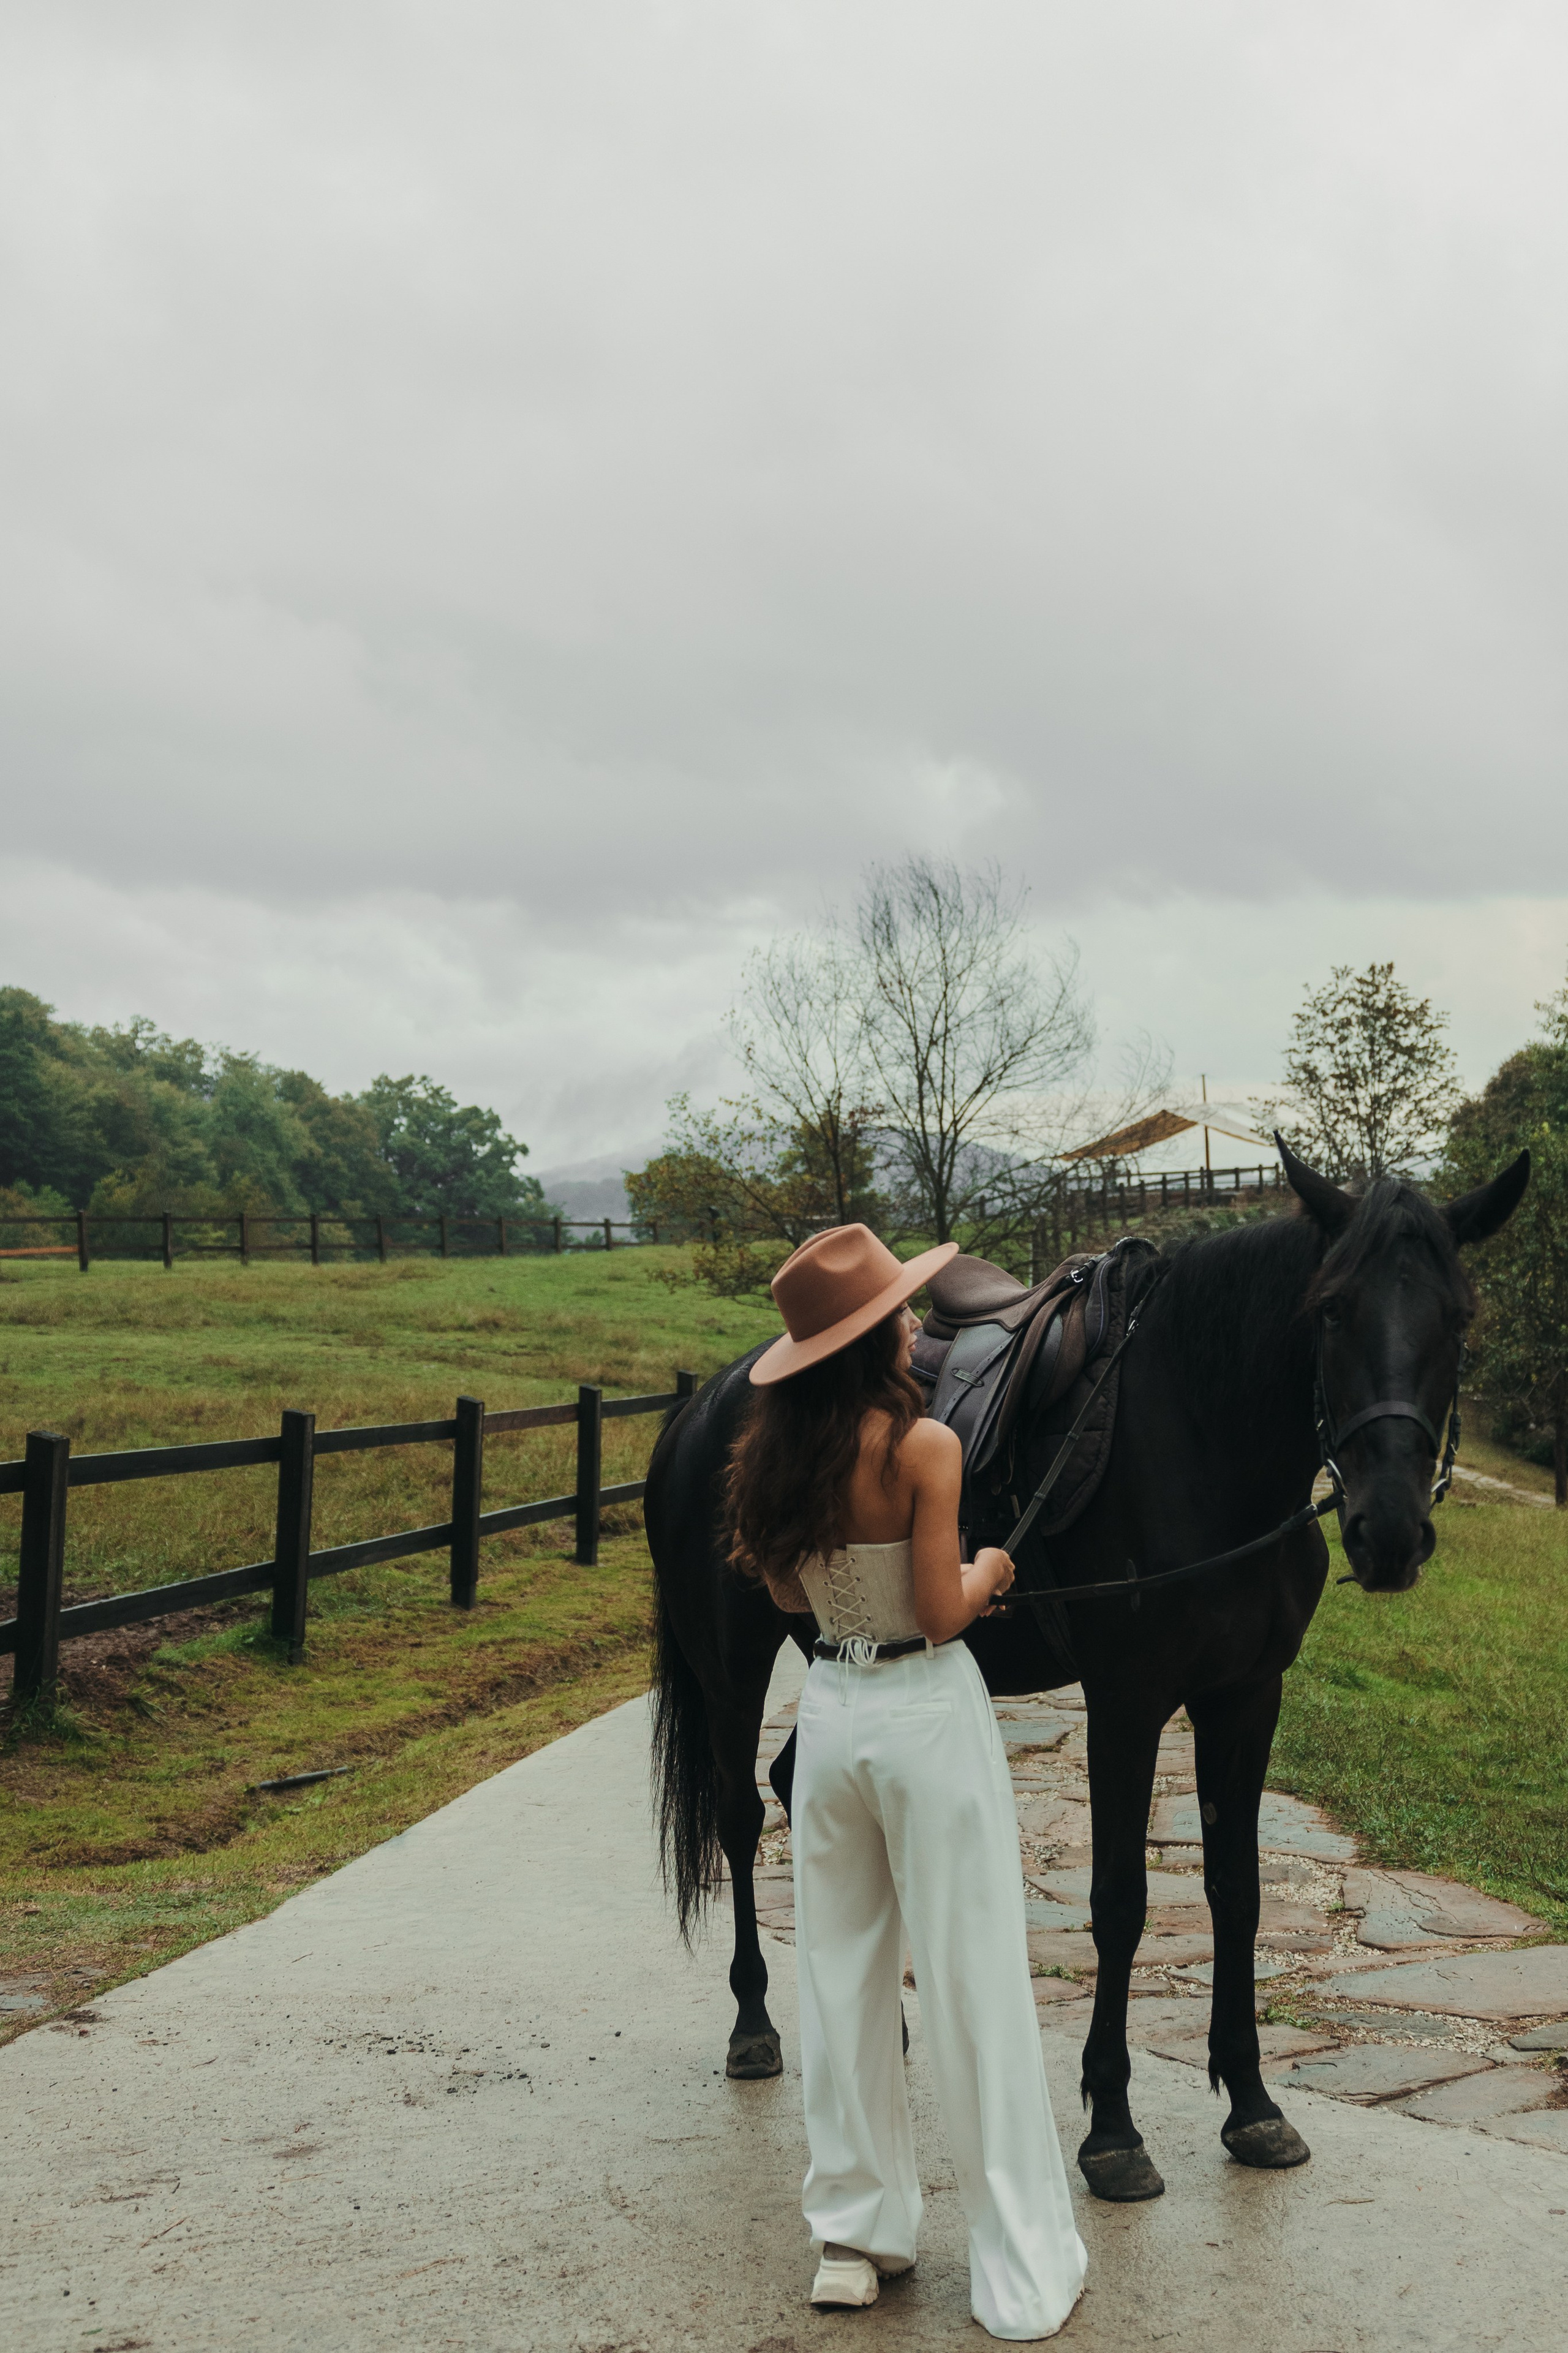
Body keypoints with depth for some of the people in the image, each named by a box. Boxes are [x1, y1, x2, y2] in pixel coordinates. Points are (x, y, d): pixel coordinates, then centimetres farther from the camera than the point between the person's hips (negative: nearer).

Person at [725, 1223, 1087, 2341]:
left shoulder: (779, 1446, 0)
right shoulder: (924, 1445, -19)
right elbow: (942, 1613, -18)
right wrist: (989, 1570, 1)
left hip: (832, 1709, 6)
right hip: (928, 1715, -6)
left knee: (844, 1975, 15)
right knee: (975, 1984, 4)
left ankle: (856, 2232, 26)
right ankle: (1024, 2271, 13)